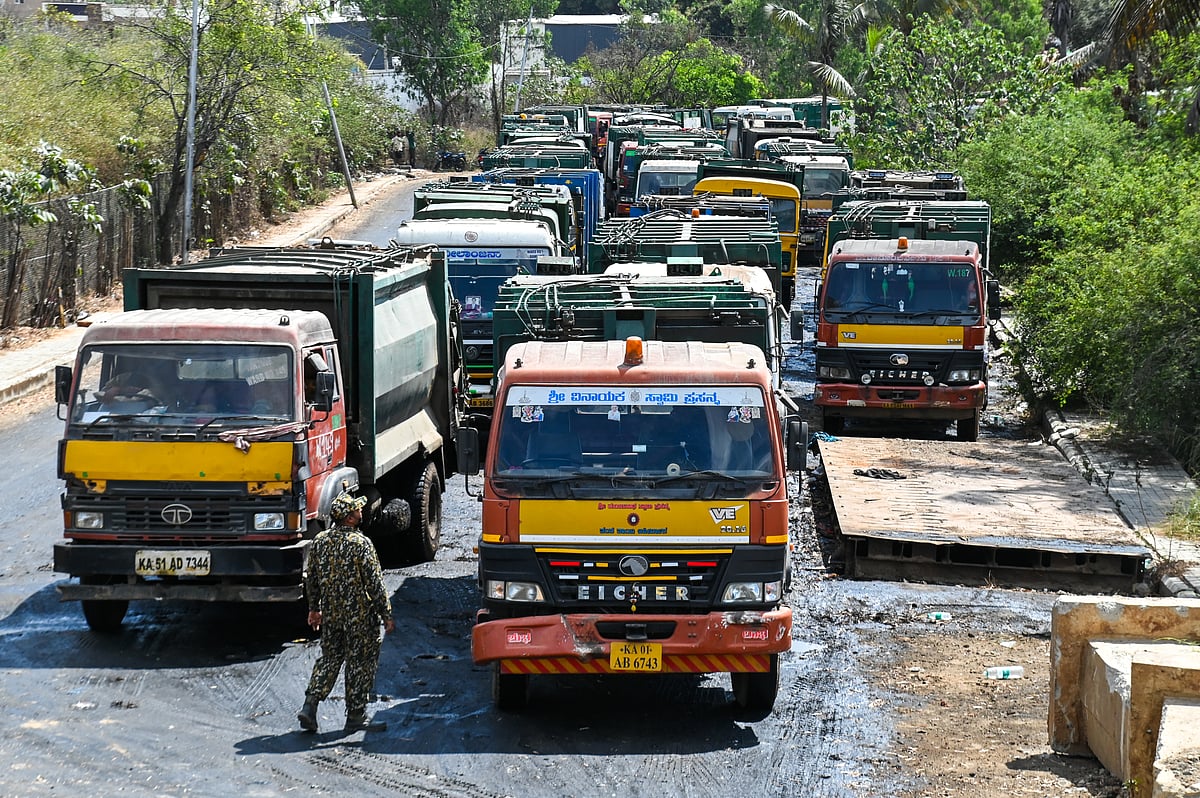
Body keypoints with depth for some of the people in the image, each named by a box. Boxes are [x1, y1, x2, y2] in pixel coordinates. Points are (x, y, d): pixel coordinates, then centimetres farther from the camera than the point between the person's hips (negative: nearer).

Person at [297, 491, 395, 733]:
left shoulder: (319, 541, 1)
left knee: (329, 658, 17)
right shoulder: (361, 544, -16)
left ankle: (310, 704, 4)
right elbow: (375, 583, -14)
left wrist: (314, 609, 23)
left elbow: (311, 579, 10)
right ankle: (356, 716, 11)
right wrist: (386, 615, -6)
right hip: (359, 615, -6)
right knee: (360, 663, 6)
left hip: (330, 614, 6)